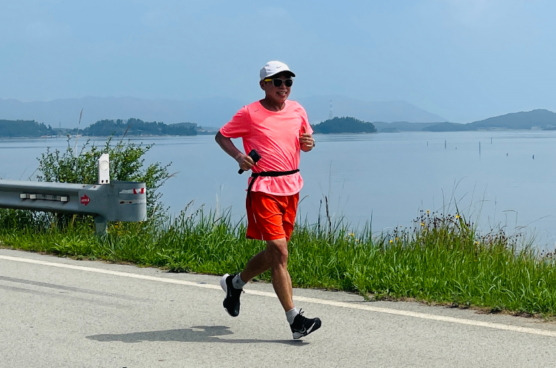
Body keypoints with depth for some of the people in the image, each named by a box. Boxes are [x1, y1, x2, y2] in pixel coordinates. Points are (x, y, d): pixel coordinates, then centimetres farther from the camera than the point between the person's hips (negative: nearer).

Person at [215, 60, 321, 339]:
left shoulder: (297, 110, 9)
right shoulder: (250, 113, -5)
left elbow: (307, 137, 23)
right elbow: (221, 136, 4)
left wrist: (309, 143, -1)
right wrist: (238, 155, -14)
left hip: (291, 187, 7)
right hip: (264, 188, -6)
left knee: (275, 252, 16)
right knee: (279, 252, -12)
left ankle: (235, 283, 42)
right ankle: (295, 320, -11)